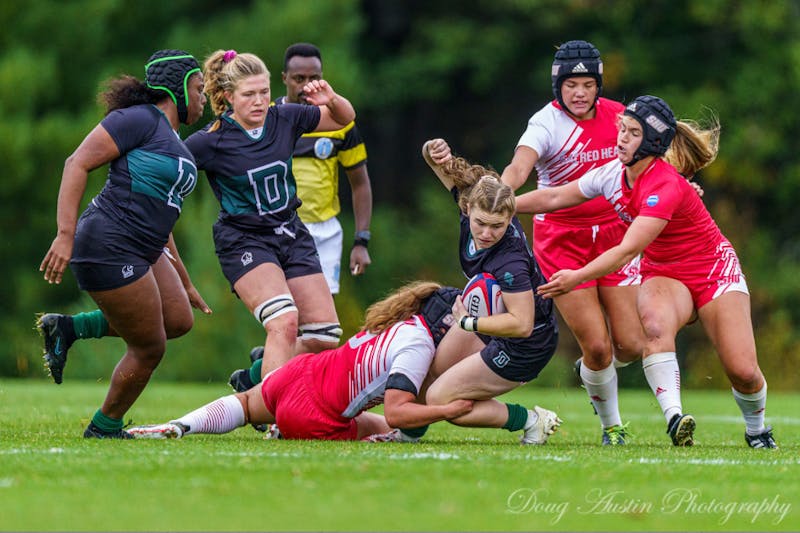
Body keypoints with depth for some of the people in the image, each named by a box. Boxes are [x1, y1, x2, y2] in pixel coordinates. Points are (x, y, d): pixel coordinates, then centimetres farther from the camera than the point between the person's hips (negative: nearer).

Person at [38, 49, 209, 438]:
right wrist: (65, 234, -25)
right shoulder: (140, 120, -11)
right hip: (109, 248, -10)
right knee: (149, 348, -3)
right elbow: (77, 164, -17)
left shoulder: (173, 140, 19)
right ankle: (104, 428, 18)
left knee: (179, 319, 8)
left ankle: (68, 329, 14)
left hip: (143, 251, 10)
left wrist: (184, 284, 28)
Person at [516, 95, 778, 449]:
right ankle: (674, 417, -40)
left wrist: (576, 277, -38)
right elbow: (555, 197, 6)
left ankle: (756, 430, 17)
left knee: (742, 373, -13)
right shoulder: (613, 174, -7)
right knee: (654, 324, -33)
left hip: (713, 269, -5)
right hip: (663, 275, 5)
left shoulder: (665, 186, -30)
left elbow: (628, 251, -34)